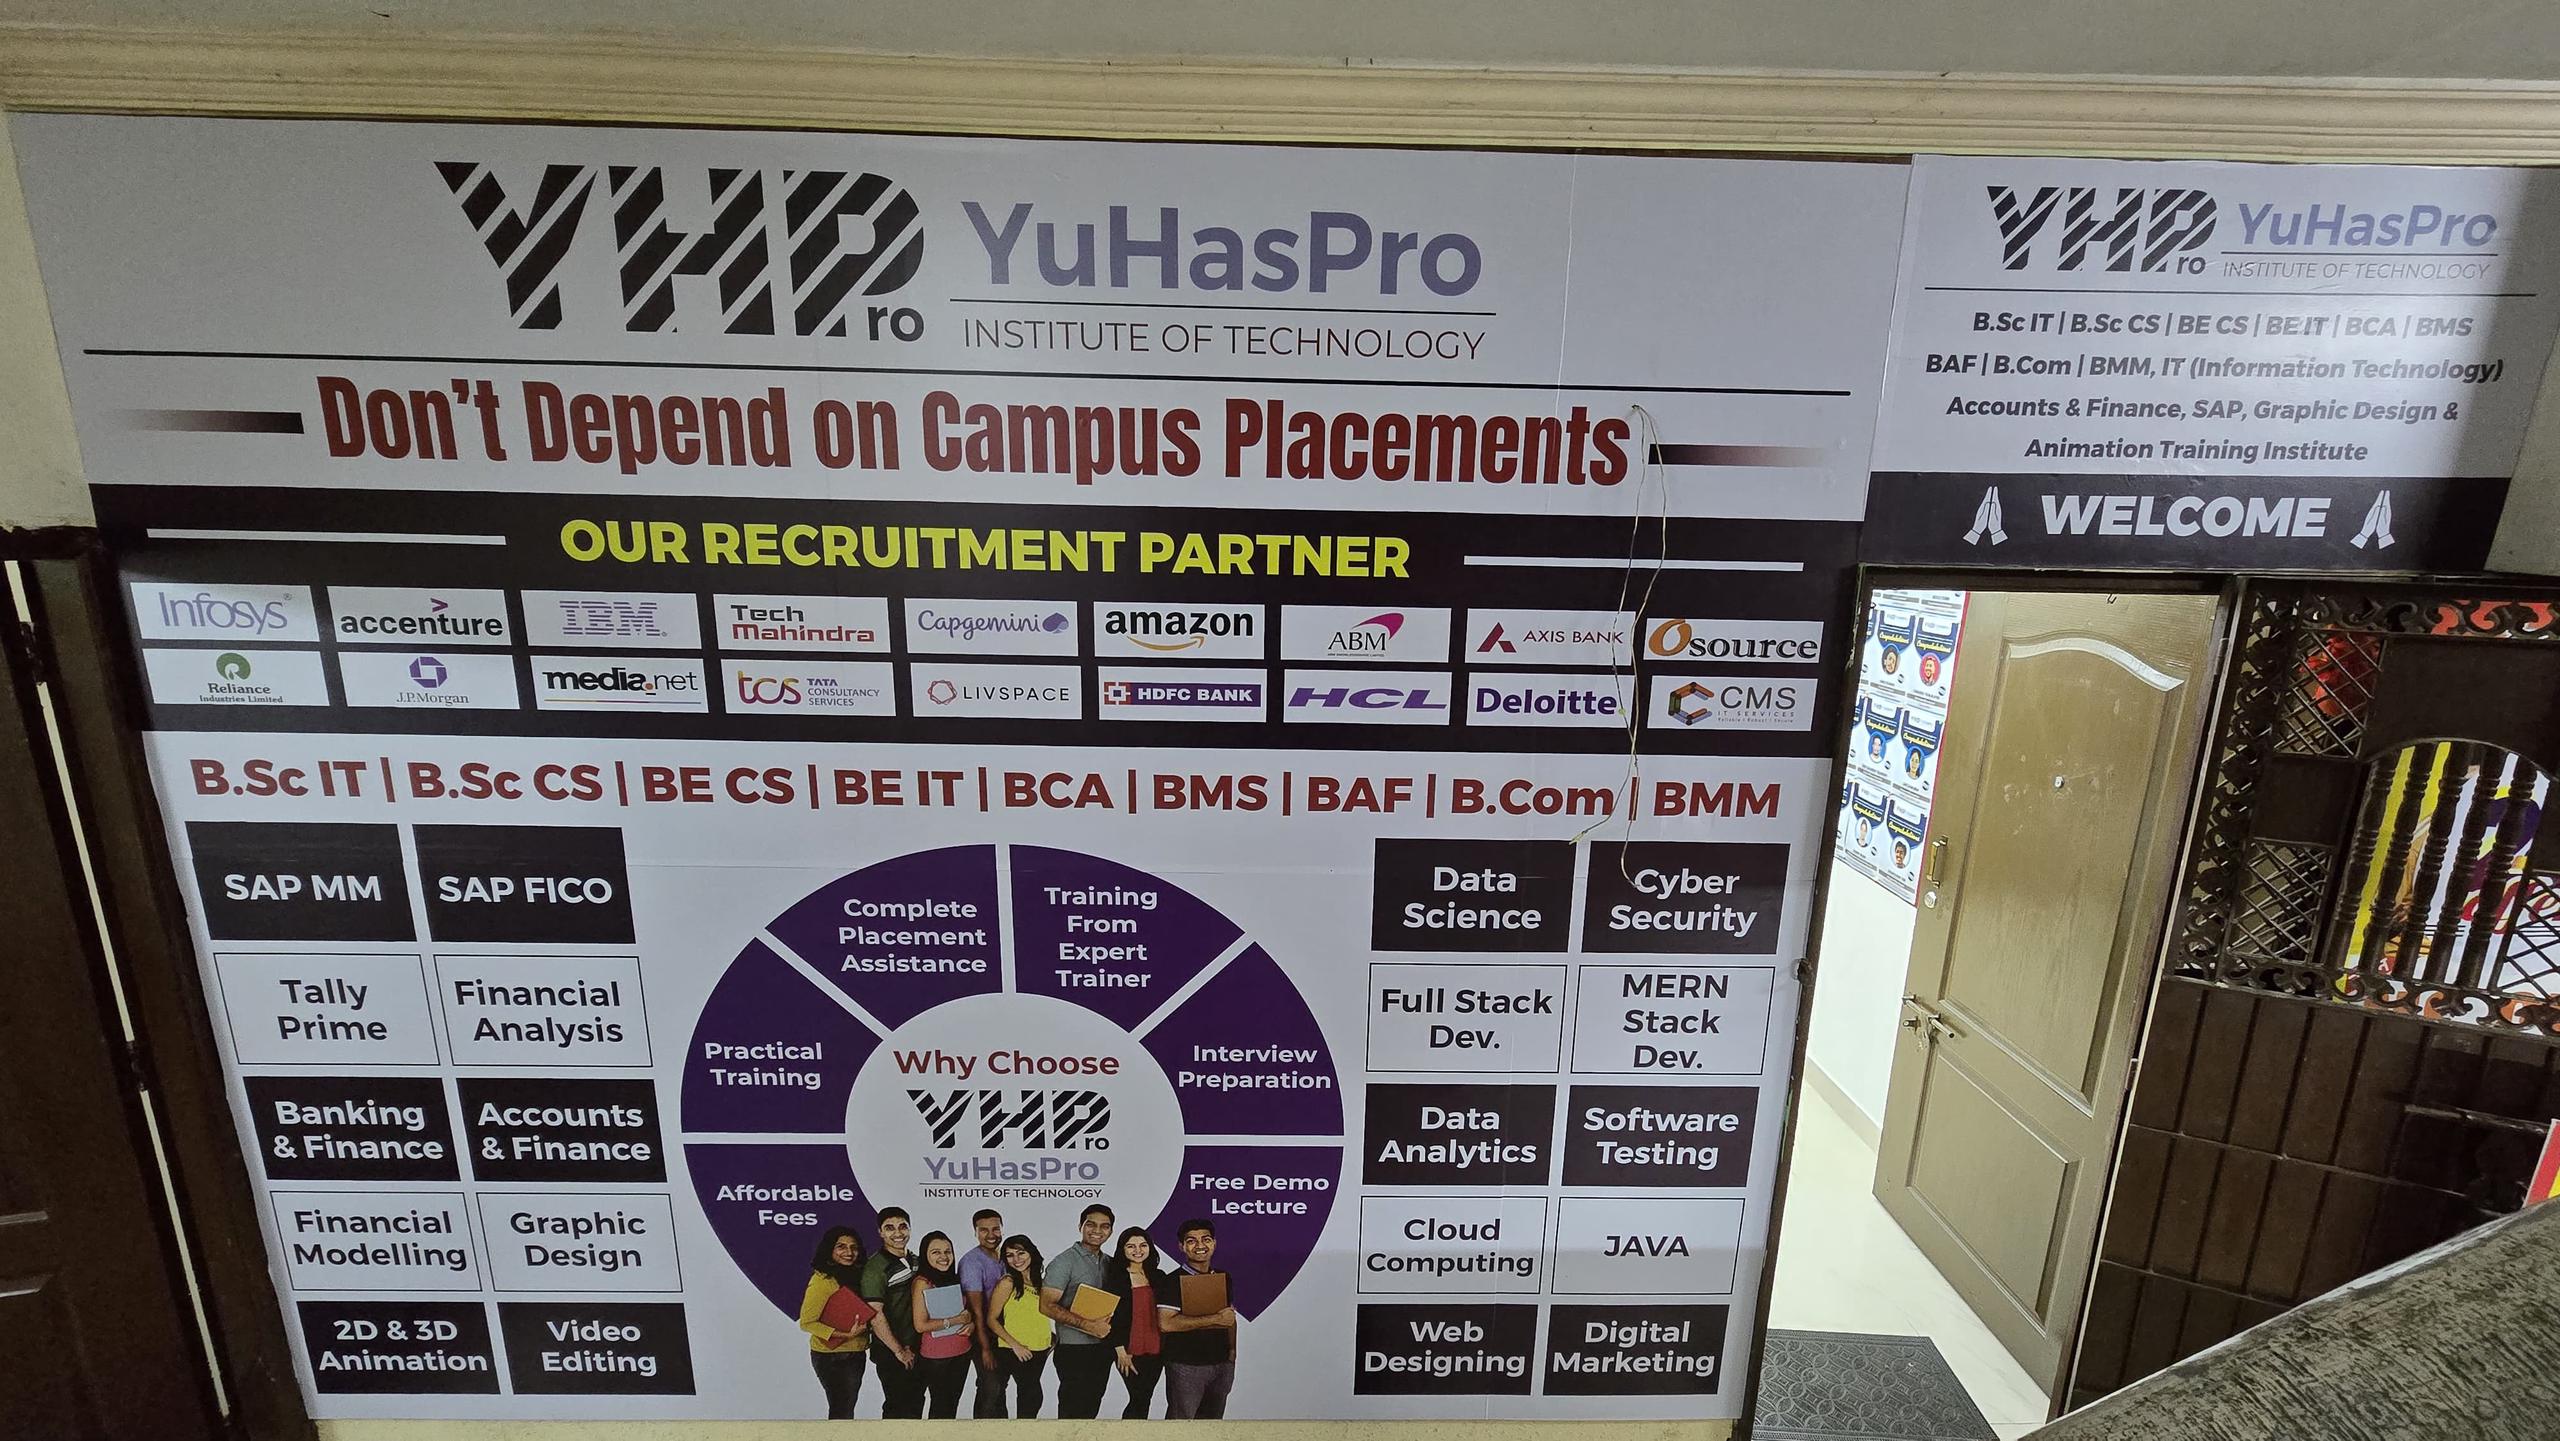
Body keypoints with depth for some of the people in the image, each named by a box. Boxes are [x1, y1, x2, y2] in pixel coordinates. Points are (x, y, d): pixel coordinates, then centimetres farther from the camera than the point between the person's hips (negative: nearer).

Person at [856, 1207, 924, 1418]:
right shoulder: (875, 1267, -15)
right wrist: (899, 1351, -16)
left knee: (916, 1405, 15)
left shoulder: (916, 1261, 8)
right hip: (892, 1353, -7)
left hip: (919, 1350, 7)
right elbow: (875, 1314, -19)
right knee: (897, 1408, 1)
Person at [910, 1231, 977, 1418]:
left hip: (962, 1353, 6)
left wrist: (970, 1323, -4)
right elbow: (920, 1325, -19)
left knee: (953, 1403, 14)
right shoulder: (922, 1283, -14)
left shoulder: (954, 1279, 7)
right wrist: (955, 1320, -20)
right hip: (936, 1356, -6)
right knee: (941, 1405, 4)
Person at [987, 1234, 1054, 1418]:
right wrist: (1014, 1344, -17)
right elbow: (992, 1319, -11)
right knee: (1033, 1395, -4)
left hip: (1040, 1349, 6)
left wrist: (1051, 1336, 4)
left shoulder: (1038, 1281, 5)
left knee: (1027, 1394, 15)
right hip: (1016, 1352, -6)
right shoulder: (1007, 1283, -12)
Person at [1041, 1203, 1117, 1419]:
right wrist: (1089, 1325, -21)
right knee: (1073, 1411, -1)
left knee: (1091, 1408, 14)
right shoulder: (1065, 1261, -11)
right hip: (1075, 1349, -6)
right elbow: (1047, 1306, -18)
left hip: (1102, 1348, 7)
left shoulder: (1109, 1262, 9)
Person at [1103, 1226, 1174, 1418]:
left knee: (1143, 1399, 10)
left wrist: (1167, 1346, 5)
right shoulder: (1115, 1279, -6)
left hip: (1156, 1350, 5)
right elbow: (1112, 1317, -9)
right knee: (1140, 1400, -4)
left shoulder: (1160, 1277, 7)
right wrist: (1120, 1351, -13)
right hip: (1130, 1351, -4)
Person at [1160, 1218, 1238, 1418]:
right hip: (1185, 1366, -5)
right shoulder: (1174, 1281, -10)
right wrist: (1215, 1319, -19)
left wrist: (1232, 1354, 9)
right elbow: (1167, 1323, -21)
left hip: (1222, 1365, 6)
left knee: (1212, 1420, 11)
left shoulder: (1224, 1278, 10)